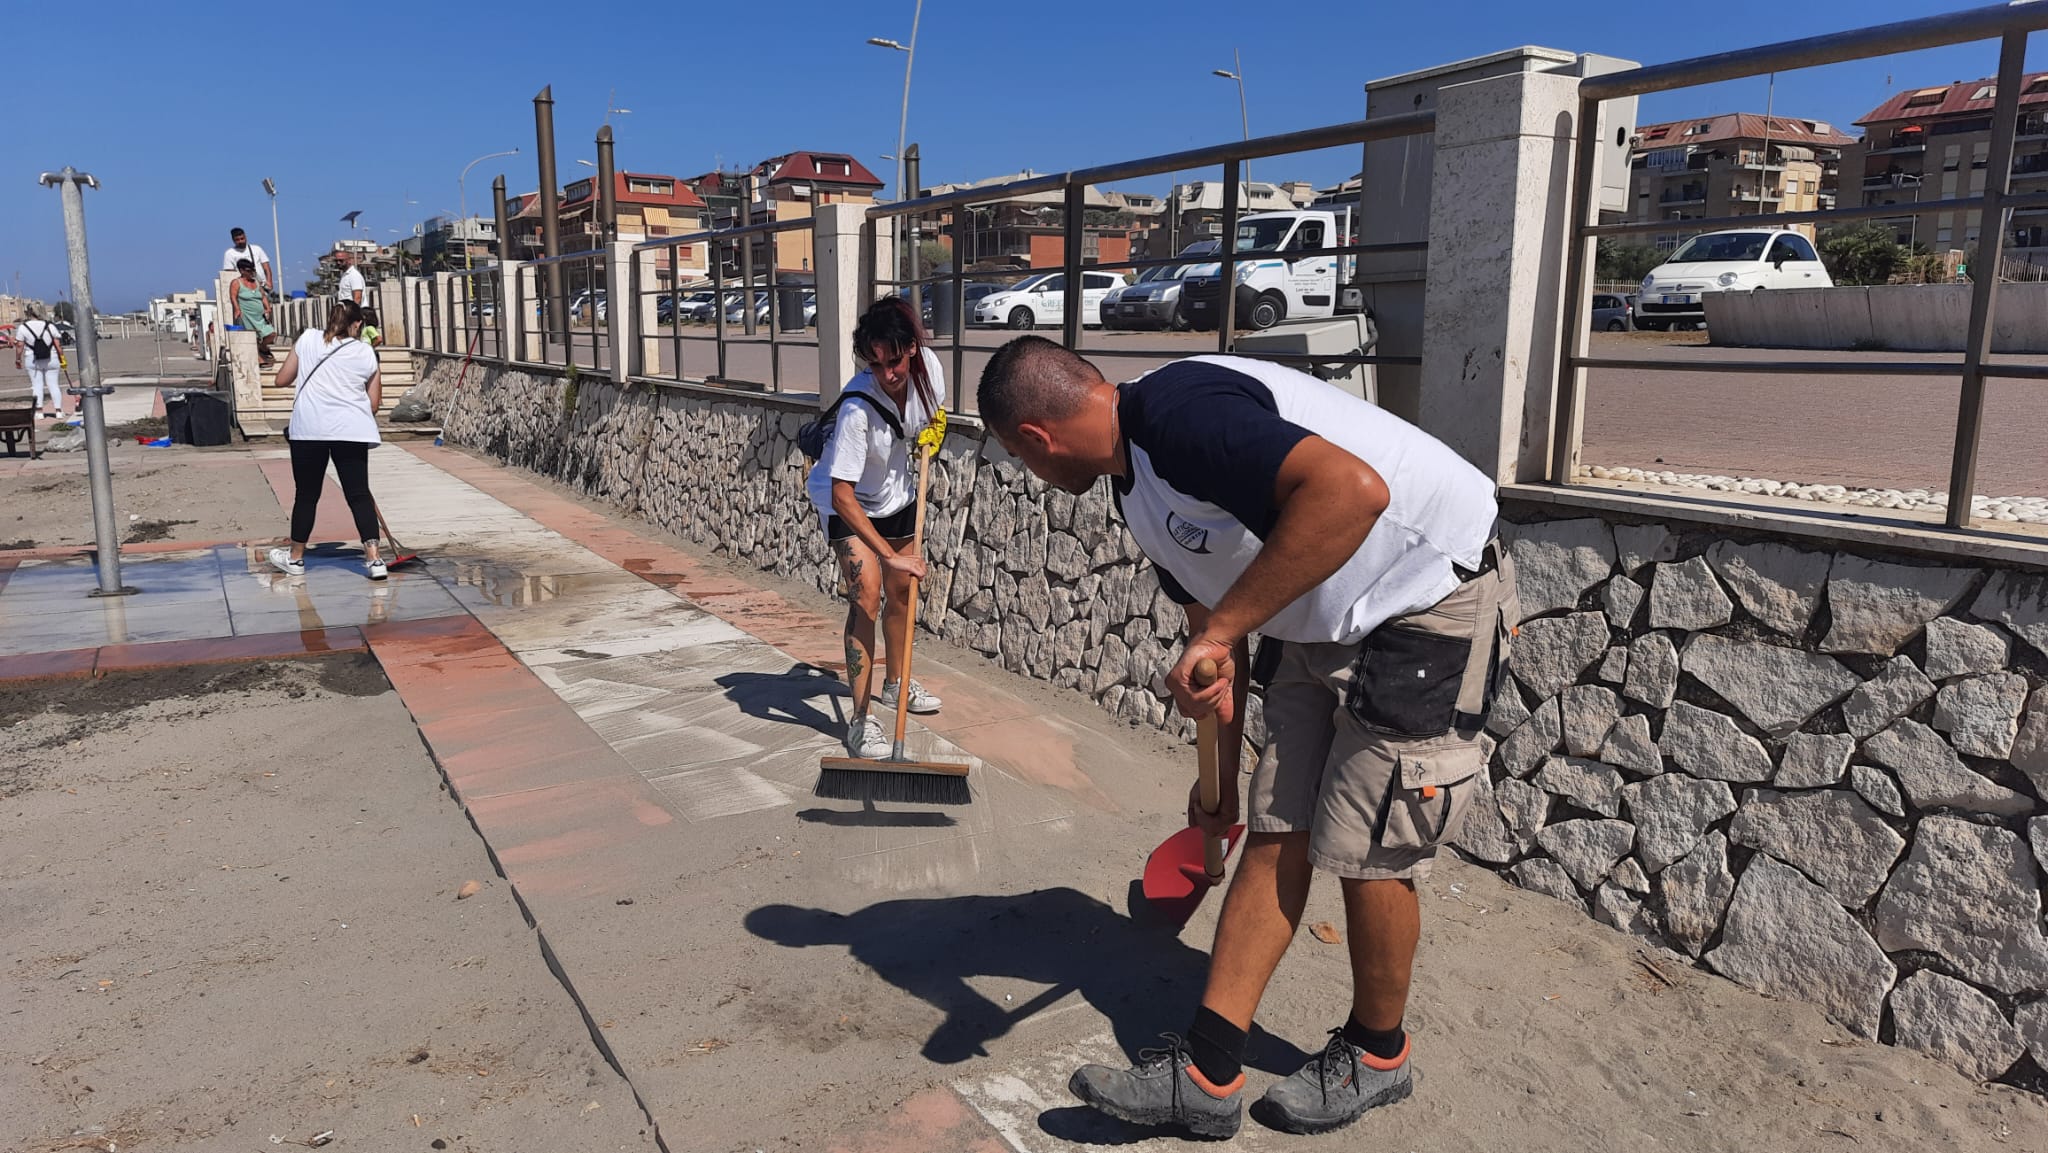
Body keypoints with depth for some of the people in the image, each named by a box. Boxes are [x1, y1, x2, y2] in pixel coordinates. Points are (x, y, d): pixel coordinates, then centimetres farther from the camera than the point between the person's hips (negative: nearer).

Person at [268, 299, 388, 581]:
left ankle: (295, 558, 24)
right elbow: (374, 403, 10)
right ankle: (373, 558, -6)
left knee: (306, 494, 11)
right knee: (359, 494, 1)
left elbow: (282, 379, 12)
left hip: (309, 428, 0)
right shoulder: (366, 352, 9)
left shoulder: (308, 338, 8)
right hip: (352, 430, 0)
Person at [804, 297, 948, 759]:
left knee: (901, 590, 17)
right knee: (865, 595, -18)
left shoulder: (927, 362, -22)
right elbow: (842, 496, -38)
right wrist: (889, 553, -41)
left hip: (896, 493, 6)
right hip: (846, 502, -6)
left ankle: (896, 684, 40)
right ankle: (861, 719, -13)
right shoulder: (857, 408, -38)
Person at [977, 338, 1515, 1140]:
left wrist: (1223, 630, -36)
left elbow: (1354, 488, -40)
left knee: (1365, 852, -2)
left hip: (1430, 603, -9)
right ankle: (1206, 1074, 12)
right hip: (1323, 625, 10)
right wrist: (1219, 772, 24)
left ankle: (1376, 1054, 24)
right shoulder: (1137, 484, 6)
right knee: (1274, 838, 6)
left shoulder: (1179, 412, -26)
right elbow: (1210, 622, 17)